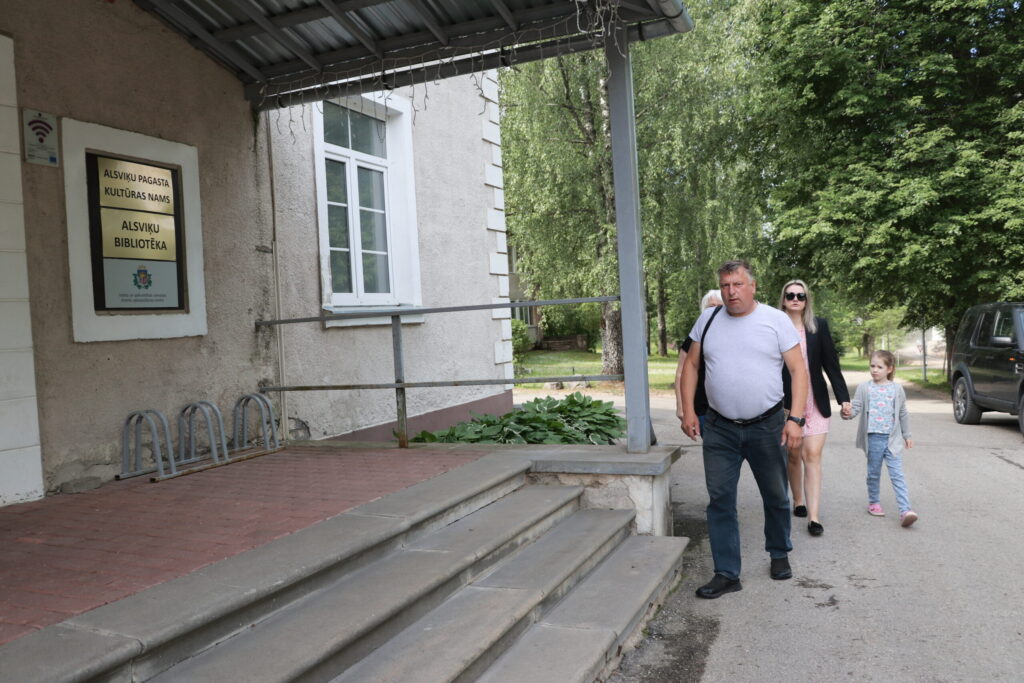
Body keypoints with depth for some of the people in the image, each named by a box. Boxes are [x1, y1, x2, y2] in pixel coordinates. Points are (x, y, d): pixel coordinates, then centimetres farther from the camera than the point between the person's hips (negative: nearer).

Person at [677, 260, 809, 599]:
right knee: (720, 501, 1)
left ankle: (779, 555, 38)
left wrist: (795, 418, -14)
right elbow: (691, 365, 10)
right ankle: (726, 574, 12)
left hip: (767, 427, -1)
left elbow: (798, 370, -5)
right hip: (719, 429, 2)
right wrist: (687, 410, 2)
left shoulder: (776, 320, -4)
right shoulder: (708, 319, 4)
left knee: (776, 497, 14)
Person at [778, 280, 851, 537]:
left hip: (816, 403, 1)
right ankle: (798, 502, 31)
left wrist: (843, 397, 2)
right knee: (793, 456, 10)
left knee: (812, 456, -6)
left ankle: (814, 516, -6)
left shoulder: (819, 326, 3)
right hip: (787, 402, 0)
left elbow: (831, 364, 5)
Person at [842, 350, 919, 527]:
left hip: (892, 439, 0)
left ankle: (905, 510, -11)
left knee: (897, 474, -7)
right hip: (873, 438, 0)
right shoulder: (864, 388, 0)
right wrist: (847, 413, -27)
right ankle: (874, 502, 31)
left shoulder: (897, 389, 4)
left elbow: (903, 414, 13)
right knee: (873, 473, 12)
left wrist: (907, 435, 16)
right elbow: (856, 407, -4)